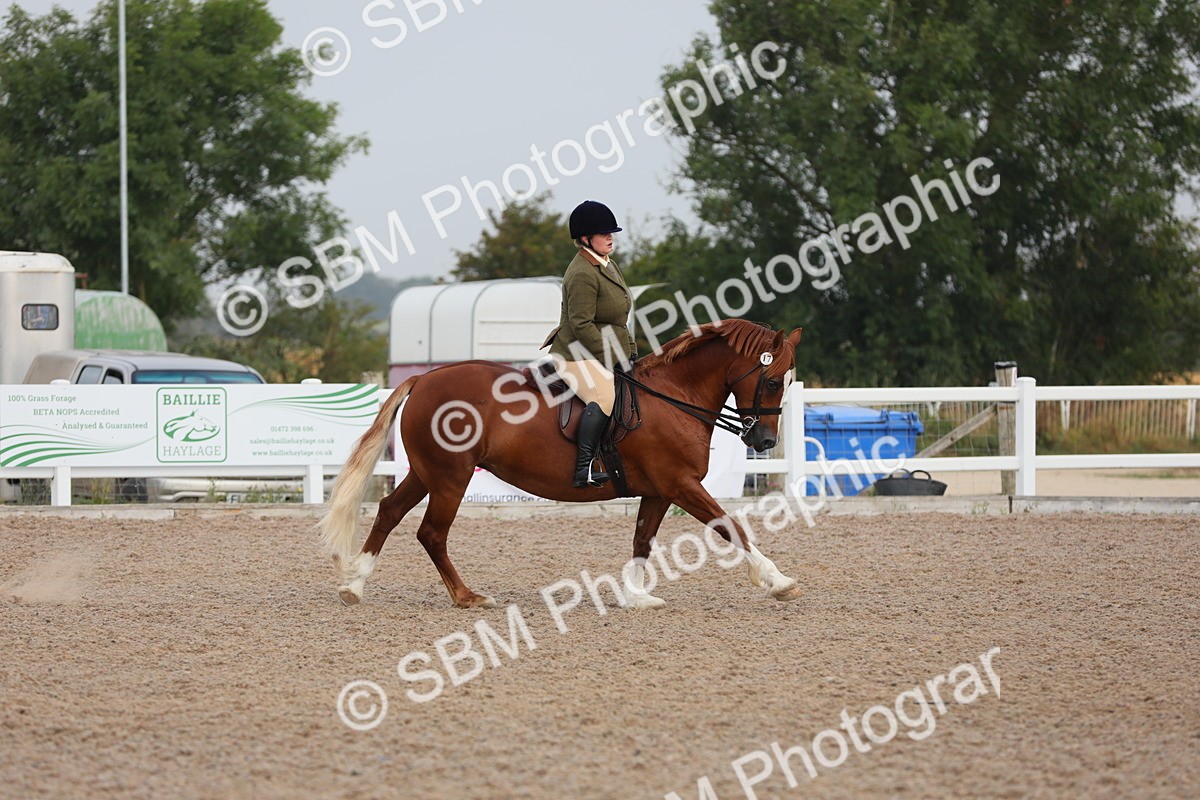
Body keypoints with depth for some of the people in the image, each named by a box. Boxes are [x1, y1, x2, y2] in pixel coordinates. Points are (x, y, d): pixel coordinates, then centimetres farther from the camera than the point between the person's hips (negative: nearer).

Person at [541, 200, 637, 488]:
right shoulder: (582, 275, -19)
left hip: (608, 354, 11)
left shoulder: (608, 266, 14)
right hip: (578, 356, -11)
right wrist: (613, 359, -20)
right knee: (604, 397, -34)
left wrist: (630, 352, 17)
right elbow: (581, 325, -23)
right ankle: (583, 469, -39)